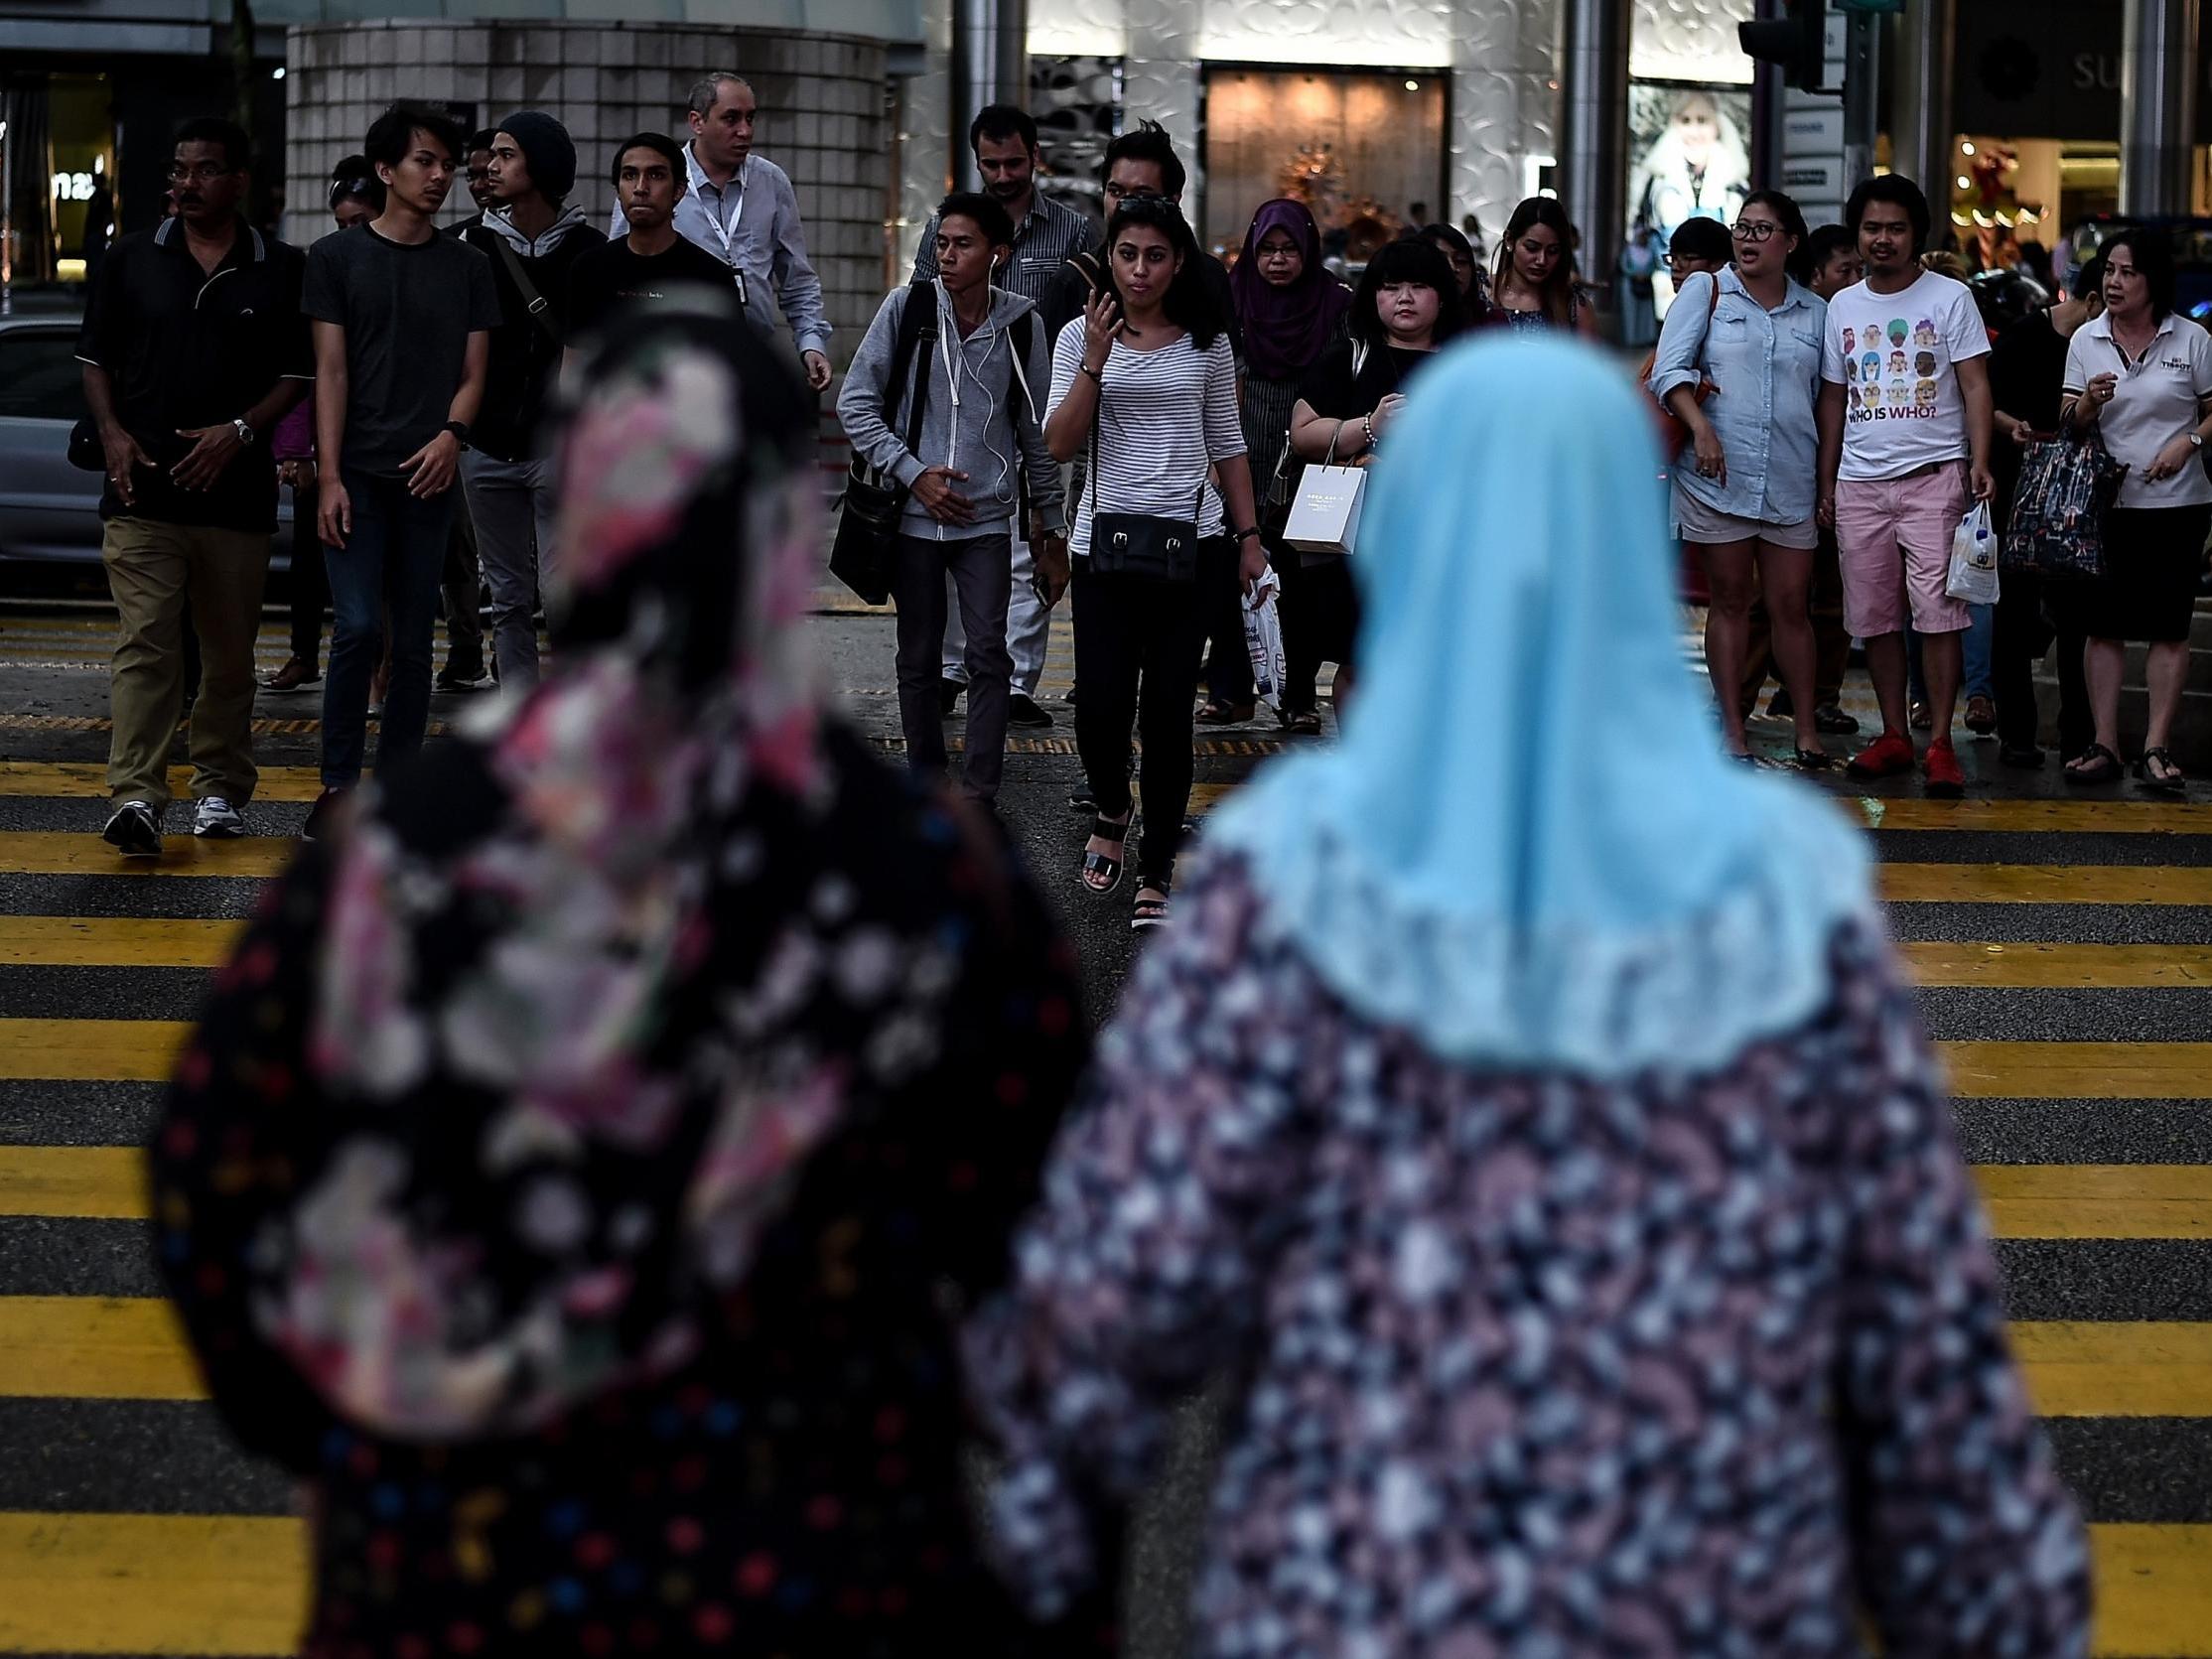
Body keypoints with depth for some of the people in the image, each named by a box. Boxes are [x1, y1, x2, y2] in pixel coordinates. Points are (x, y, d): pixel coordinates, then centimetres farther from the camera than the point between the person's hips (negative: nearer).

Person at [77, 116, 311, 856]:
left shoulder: (280, 270, 6)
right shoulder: (132, 259, 8)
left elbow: (297, 374, 6)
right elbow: (95, 358, 12)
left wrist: (242, 431, -9)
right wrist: (112, 433, -4)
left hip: (236, 492, 1)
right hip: (141, 491, -1)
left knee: (230, 651, 9)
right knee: (144, 644, -11)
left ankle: (221, 788, 23)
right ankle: (136, 798, -18)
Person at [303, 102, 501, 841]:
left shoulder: (467, 267, 11)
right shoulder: (337, 257, 5)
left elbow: (473, 373, 10)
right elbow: (330, 372, 1)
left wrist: (452, 435, -12)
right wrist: (329, 477, -8)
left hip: (427, 475, 2)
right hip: (358, 472, -2)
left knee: (413, 642, 4)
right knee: (358, 628, -12)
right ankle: (339, 784, -3)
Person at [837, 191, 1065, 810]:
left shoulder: (1020, 326, 1)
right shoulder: (907, 308, -2)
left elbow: (1036, 435, 8)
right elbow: (856, 403, 1)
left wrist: (1054, 533, 10)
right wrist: (914, 472, -9)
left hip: (987, 519, 0)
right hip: (915, 515, 0)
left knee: (988, 656, -8)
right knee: (919, 660, 8)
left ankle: (978, 798, -4)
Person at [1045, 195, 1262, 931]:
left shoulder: (1207, 343, 7)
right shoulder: (1081, 337, 4)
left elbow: (1228, 447, 14)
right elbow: (1060, 444, -4)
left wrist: (1249, 535, 10)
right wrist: (1096, 361, -13)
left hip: (1190, 541, 0)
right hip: (1106, 539, 0)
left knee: (1168, 709, -2)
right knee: (1102, 705, -8)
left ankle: (1157, 873, 6)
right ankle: (1110, 813, 25)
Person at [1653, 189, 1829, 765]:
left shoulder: (1815, 311, 11)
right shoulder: (1705, 292, 4)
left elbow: (1826, 400, 17)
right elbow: (1670, 369, -5)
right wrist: (1701, 427, -20)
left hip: (1791, 484, 2)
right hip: (1719, 477, -2)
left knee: (1792, 607, 2)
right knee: (1730, 603, 3)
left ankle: (1807, 730, 9)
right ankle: (1733, 732, 7)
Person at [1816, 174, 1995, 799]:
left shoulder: (1950, 297, 1)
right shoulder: (1842, 307, 13)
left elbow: (1975, 385, -1)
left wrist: (1979, 462, -12)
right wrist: (1826, 482, 14)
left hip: (1933, 477, -4)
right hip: (1860, 483, 4)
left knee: (1938, 612, -10)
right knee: (1875, 617, 6)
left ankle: (1941, 743, -7)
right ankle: (1894, 737, 15)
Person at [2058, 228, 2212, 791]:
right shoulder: (2086, 339, 5)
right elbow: (2068, 427, 6)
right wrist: (2087, 404, -15)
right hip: (2107, 504, 2)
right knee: (2103, 626, 2)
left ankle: (2157, 747, 2)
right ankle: (2104, 744, 7)